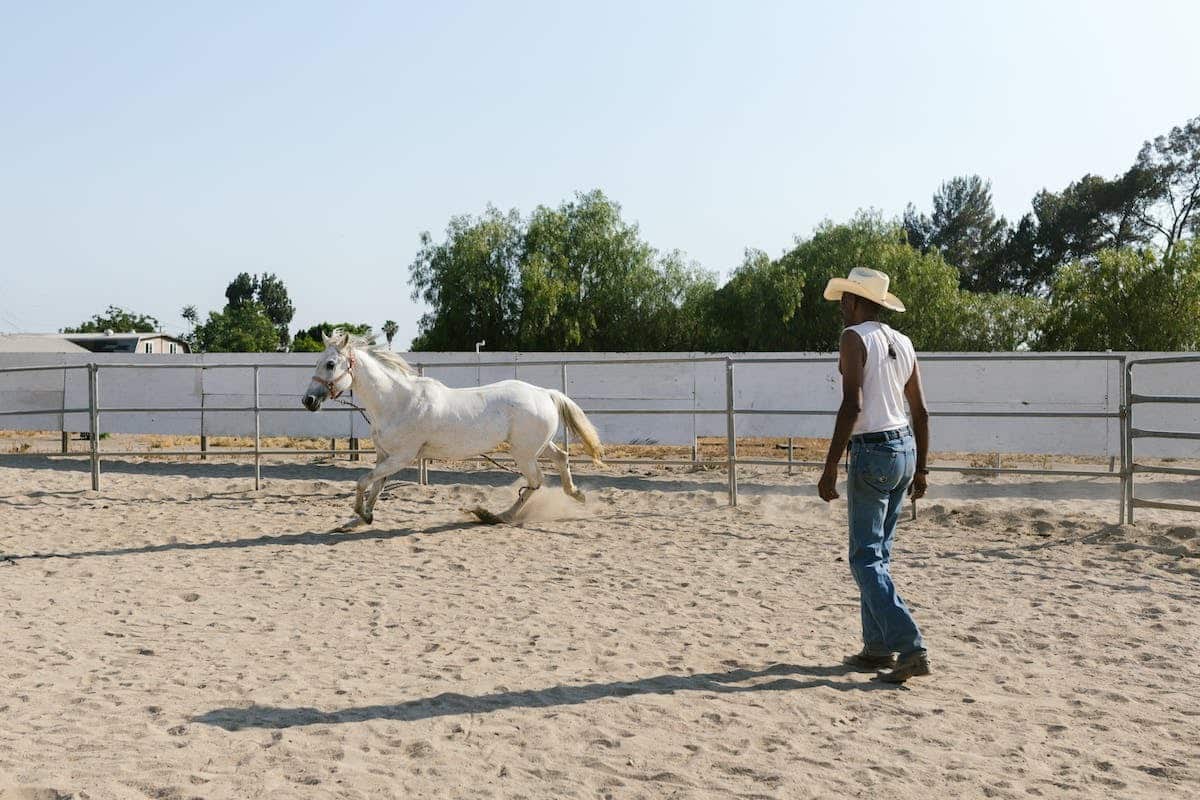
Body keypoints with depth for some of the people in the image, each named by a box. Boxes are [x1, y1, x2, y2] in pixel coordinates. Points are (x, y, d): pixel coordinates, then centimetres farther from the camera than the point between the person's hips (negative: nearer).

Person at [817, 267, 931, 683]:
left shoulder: (854, 337, -10)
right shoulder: (902, 342, 12)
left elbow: (852, 405, -19)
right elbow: (921, 411, 14)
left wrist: (830, 468, -18)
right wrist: (920, 467, 21)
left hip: (872, 450, -8)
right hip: (905, 447, 8)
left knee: (867, 558, -4)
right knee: (879, 553, 16)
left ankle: (910, 647, -12)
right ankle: (878, 647, 20)